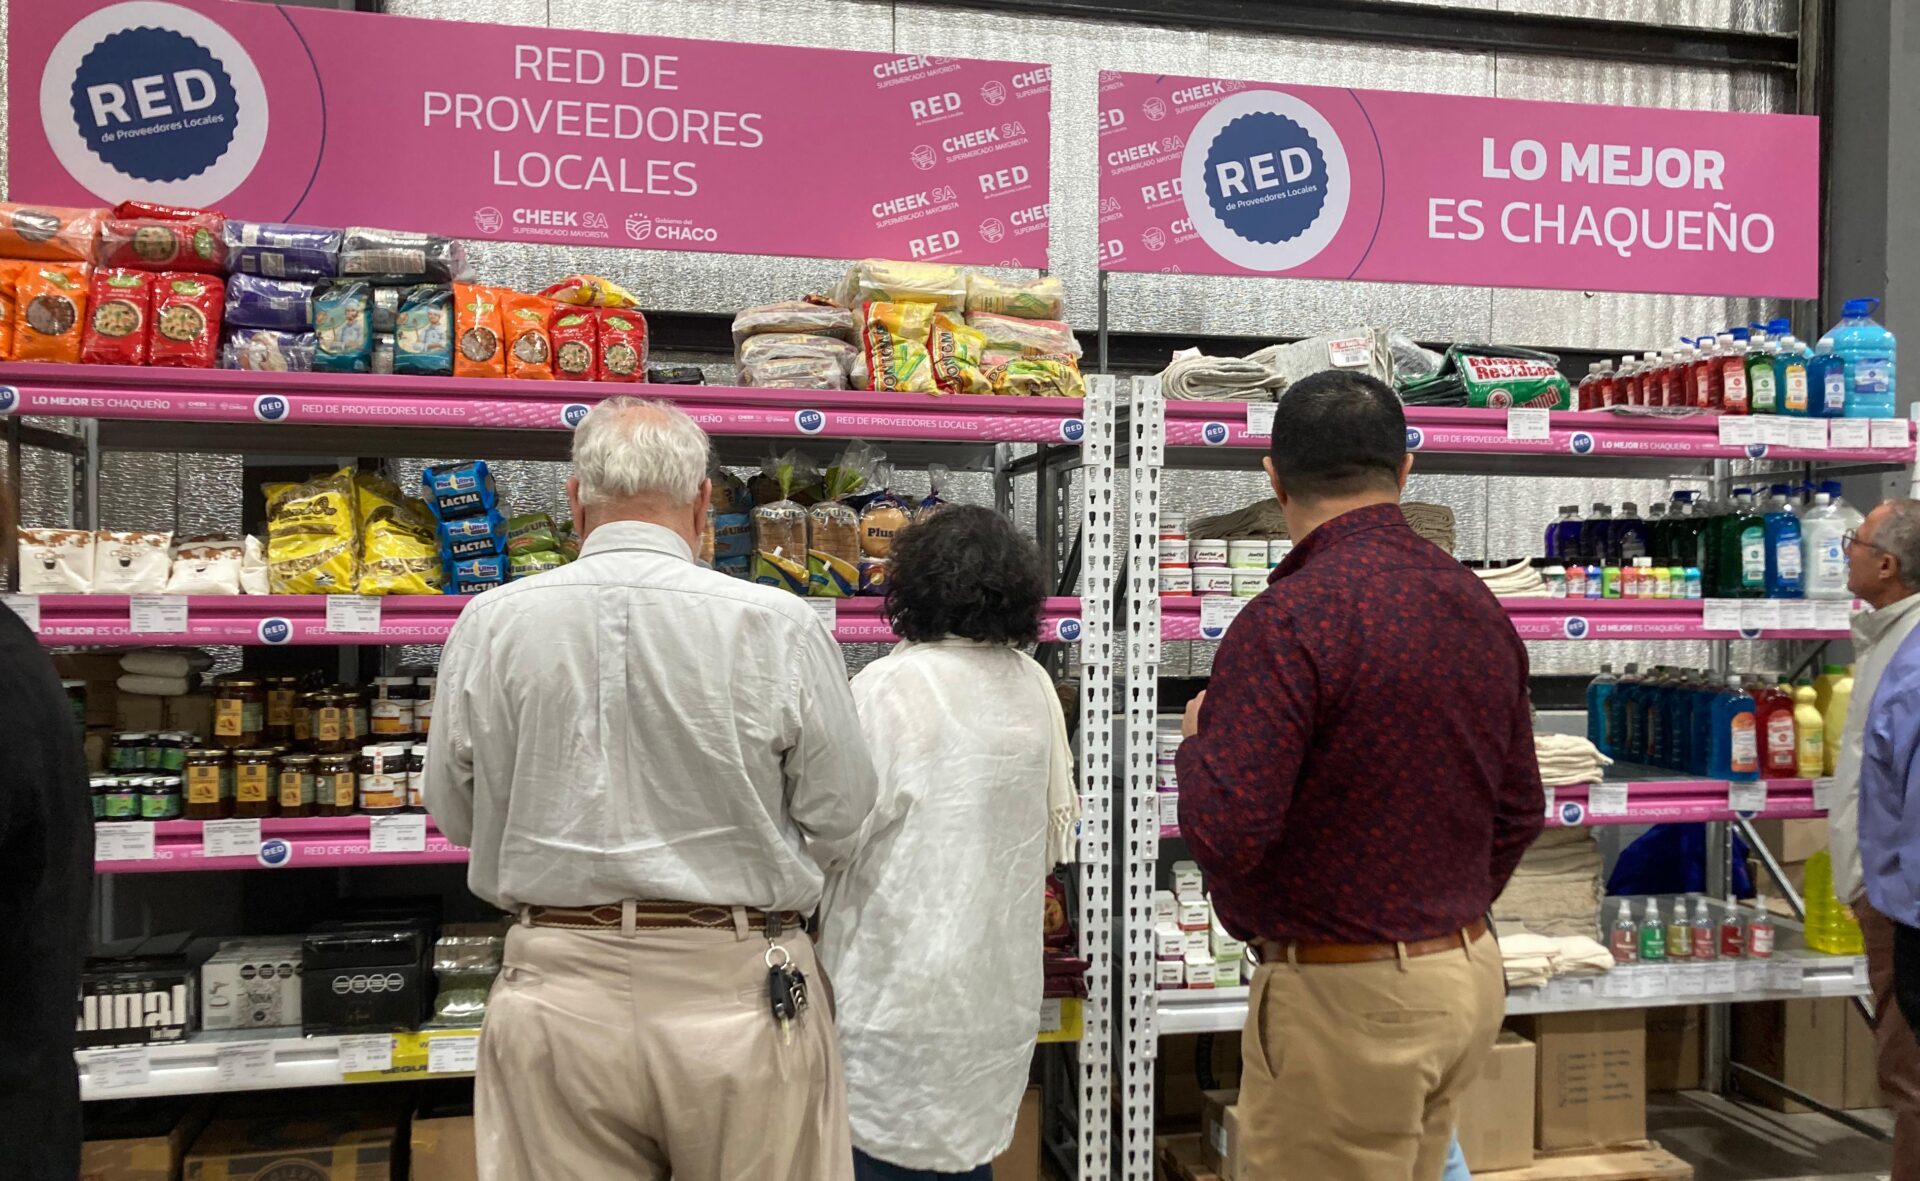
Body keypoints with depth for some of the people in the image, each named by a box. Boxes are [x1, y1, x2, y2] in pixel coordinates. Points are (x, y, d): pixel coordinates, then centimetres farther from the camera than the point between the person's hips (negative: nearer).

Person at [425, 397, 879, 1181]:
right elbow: (838, 822, -5)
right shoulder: (780, 627, -13)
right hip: (738, 998, -1)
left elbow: (456, 815, 5)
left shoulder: (490, 625, -7)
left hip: (555, 992, 2)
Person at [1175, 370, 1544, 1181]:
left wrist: (1198, 740, -5)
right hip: (1467, 975, 8)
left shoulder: (1290, 618, -21)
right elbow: (1520, 811, 13)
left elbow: (1225, 833, -25)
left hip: (1345, 996, -8)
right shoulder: (1478, 606, 4)